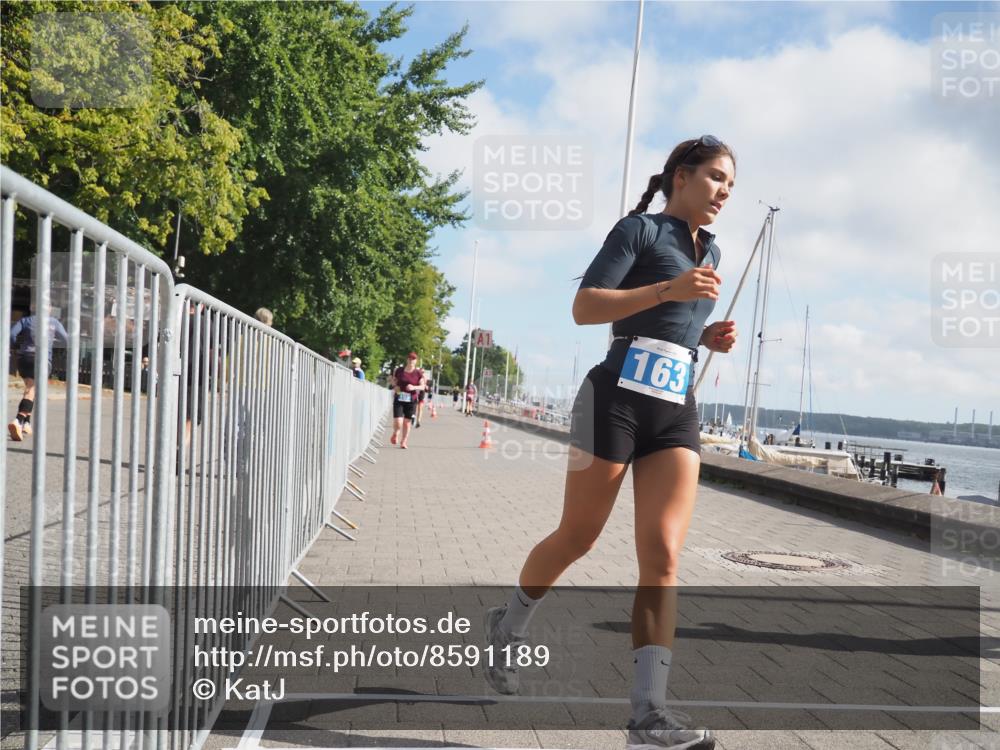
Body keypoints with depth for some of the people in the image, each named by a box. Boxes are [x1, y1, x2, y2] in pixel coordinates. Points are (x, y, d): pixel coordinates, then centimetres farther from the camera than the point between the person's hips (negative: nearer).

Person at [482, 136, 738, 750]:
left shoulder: (710, 251, 22)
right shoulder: (639, 228, 1)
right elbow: (584, 308, -11)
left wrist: (710, 337, 12)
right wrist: (669, 289, -19)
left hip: (677, 412, 6)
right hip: (617, 397, -5)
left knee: (663, 554, -9)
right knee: (577, 539, 5)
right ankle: (508, 625, 32)